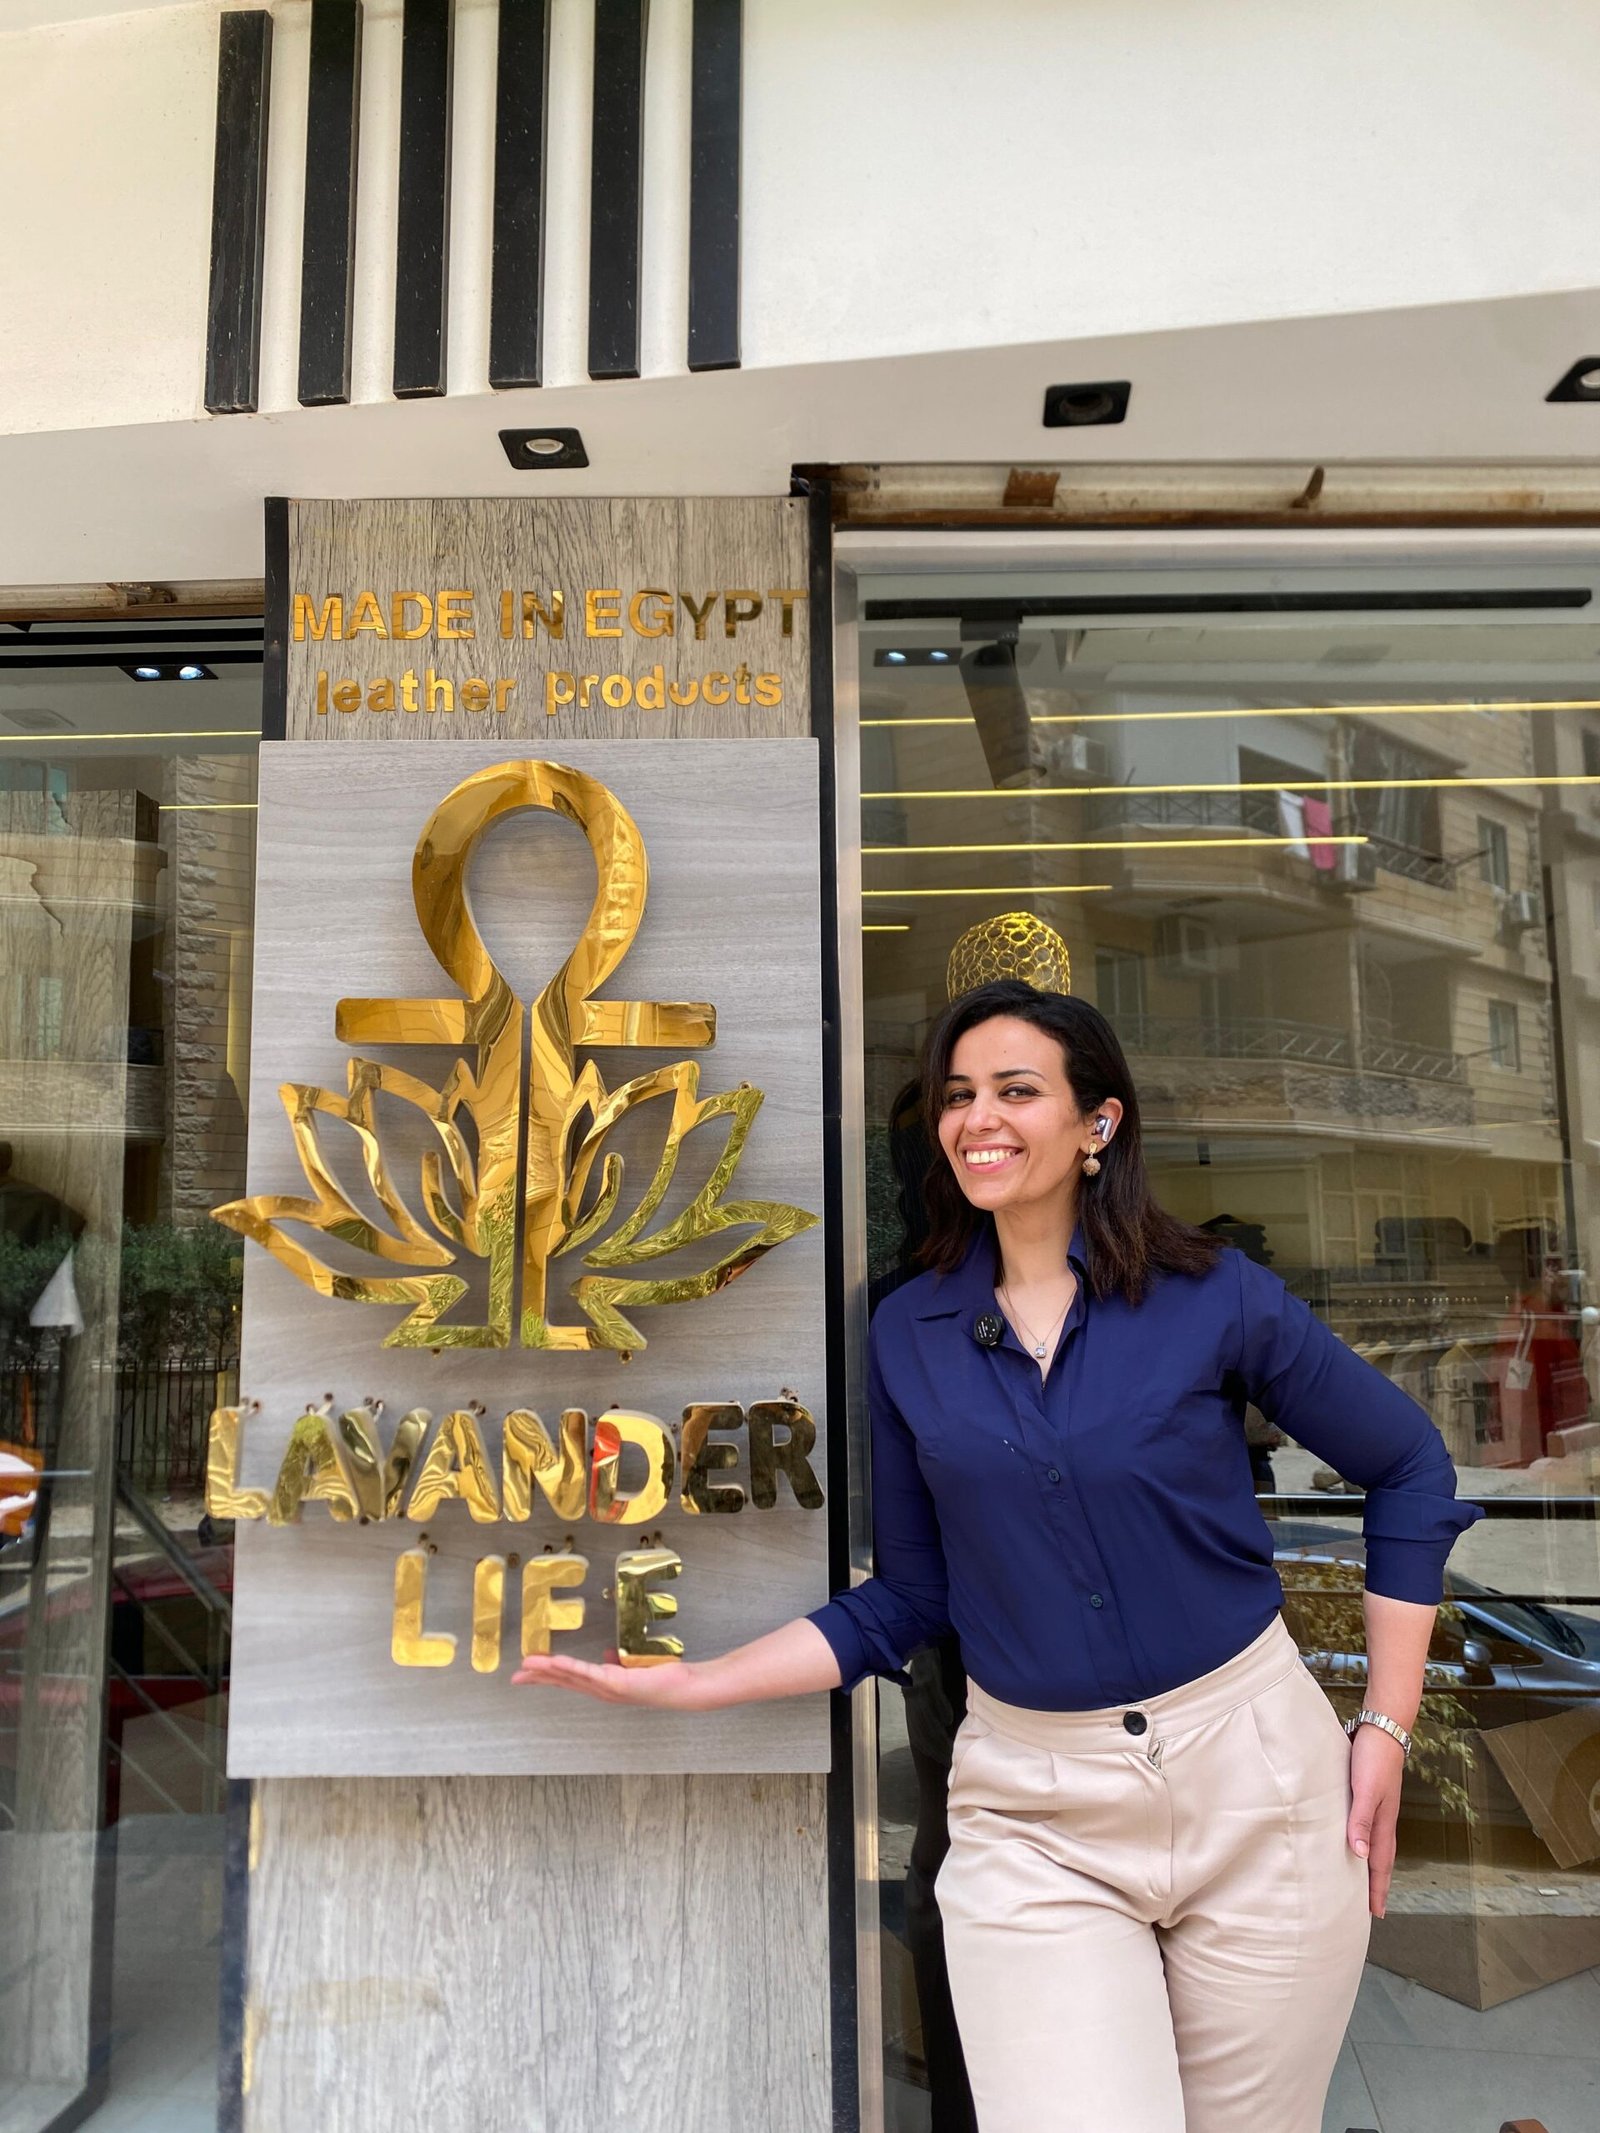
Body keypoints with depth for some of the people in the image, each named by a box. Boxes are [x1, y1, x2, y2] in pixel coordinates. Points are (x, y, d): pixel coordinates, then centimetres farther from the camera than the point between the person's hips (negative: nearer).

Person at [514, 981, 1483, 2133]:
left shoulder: (1214, 1296, -9)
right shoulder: (908, 1334, -2)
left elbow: (1410, 1467, 3)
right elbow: (908, 1598, 4)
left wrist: (1387, 1729, -1)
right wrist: (686, 1684, -3)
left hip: (1252, 1774, 0)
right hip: (1034, 1812, 1)